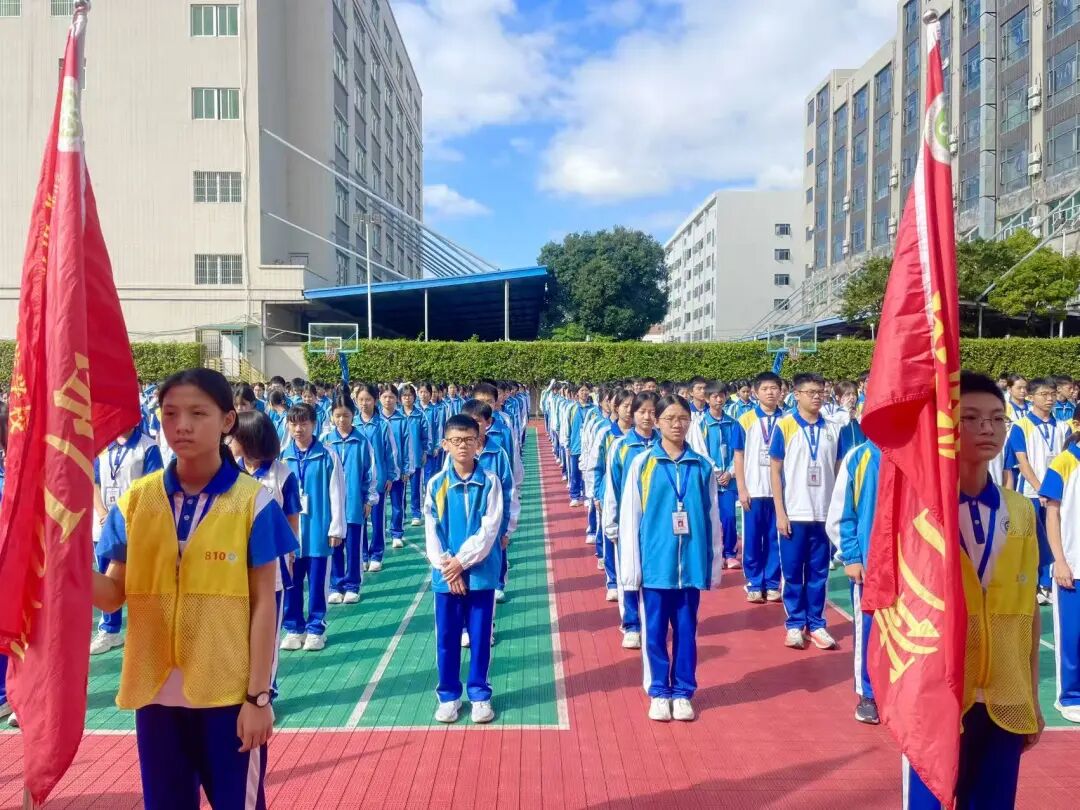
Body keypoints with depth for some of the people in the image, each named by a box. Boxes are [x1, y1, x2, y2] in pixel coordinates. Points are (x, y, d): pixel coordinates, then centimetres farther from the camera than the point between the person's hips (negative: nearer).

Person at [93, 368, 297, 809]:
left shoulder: (253, 501, -9)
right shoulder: (136, 498, 1)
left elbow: (263, 603, -7)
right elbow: (113, 595, 2)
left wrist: (258, 695, -9)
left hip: (228, 691, -3)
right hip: (156, 690, 3)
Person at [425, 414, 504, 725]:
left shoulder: (490, 482, -5)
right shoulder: (436, 484, -1)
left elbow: (489, 530, -10)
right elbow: (431, 532, -2)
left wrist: (462, 561, -15)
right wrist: (448, 567, -11)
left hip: (481, 573, -1)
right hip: (445, 575, 1)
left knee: (480, 637, 9)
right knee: (446, 638, 10)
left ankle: (479, 694, 24)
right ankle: (448, 695, 26)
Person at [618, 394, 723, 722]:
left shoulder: (702, 467, 2)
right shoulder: (642, 463, -3)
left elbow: (712, 518, 6)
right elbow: (629, 518, -2)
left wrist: (715, 564, 7)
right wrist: (630, 566, -4)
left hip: (691, 564, 1)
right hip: (655, 563, -1)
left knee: (686, 630, 11)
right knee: (655, 631, 8)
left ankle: (683, 692, 26)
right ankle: (658, 692, 24)